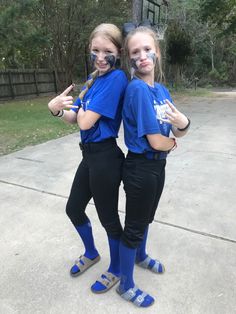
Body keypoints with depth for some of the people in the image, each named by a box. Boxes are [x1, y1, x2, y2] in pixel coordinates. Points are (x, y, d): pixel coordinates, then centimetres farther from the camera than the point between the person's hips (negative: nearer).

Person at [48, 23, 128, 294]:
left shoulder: (116, 78, -16)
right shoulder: (93, 78, 10)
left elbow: (86, 122, -20)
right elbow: (74, 119, 8)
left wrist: (81, 105, 0)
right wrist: (56, 109, -12)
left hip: (105, 157, -9)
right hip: (90, 154, 9)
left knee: (108, 218, 9)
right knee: (74, 208, 21)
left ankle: (116, 270, 37)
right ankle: (91, 254, 48)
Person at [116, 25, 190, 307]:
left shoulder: (162, 90, 5)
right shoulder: (137, 89, -20)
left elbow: (179, 132, 5)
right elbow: (156, 142, -24)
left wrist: (183, 123, -18)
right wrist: (173, 142, -3)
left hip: (157, 165, 8)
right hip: (140, 168, -8)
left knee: (146, 217, 27)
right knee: (134, 226, 8)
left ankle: (140, 256, 54)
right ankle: (126, 285, 32)